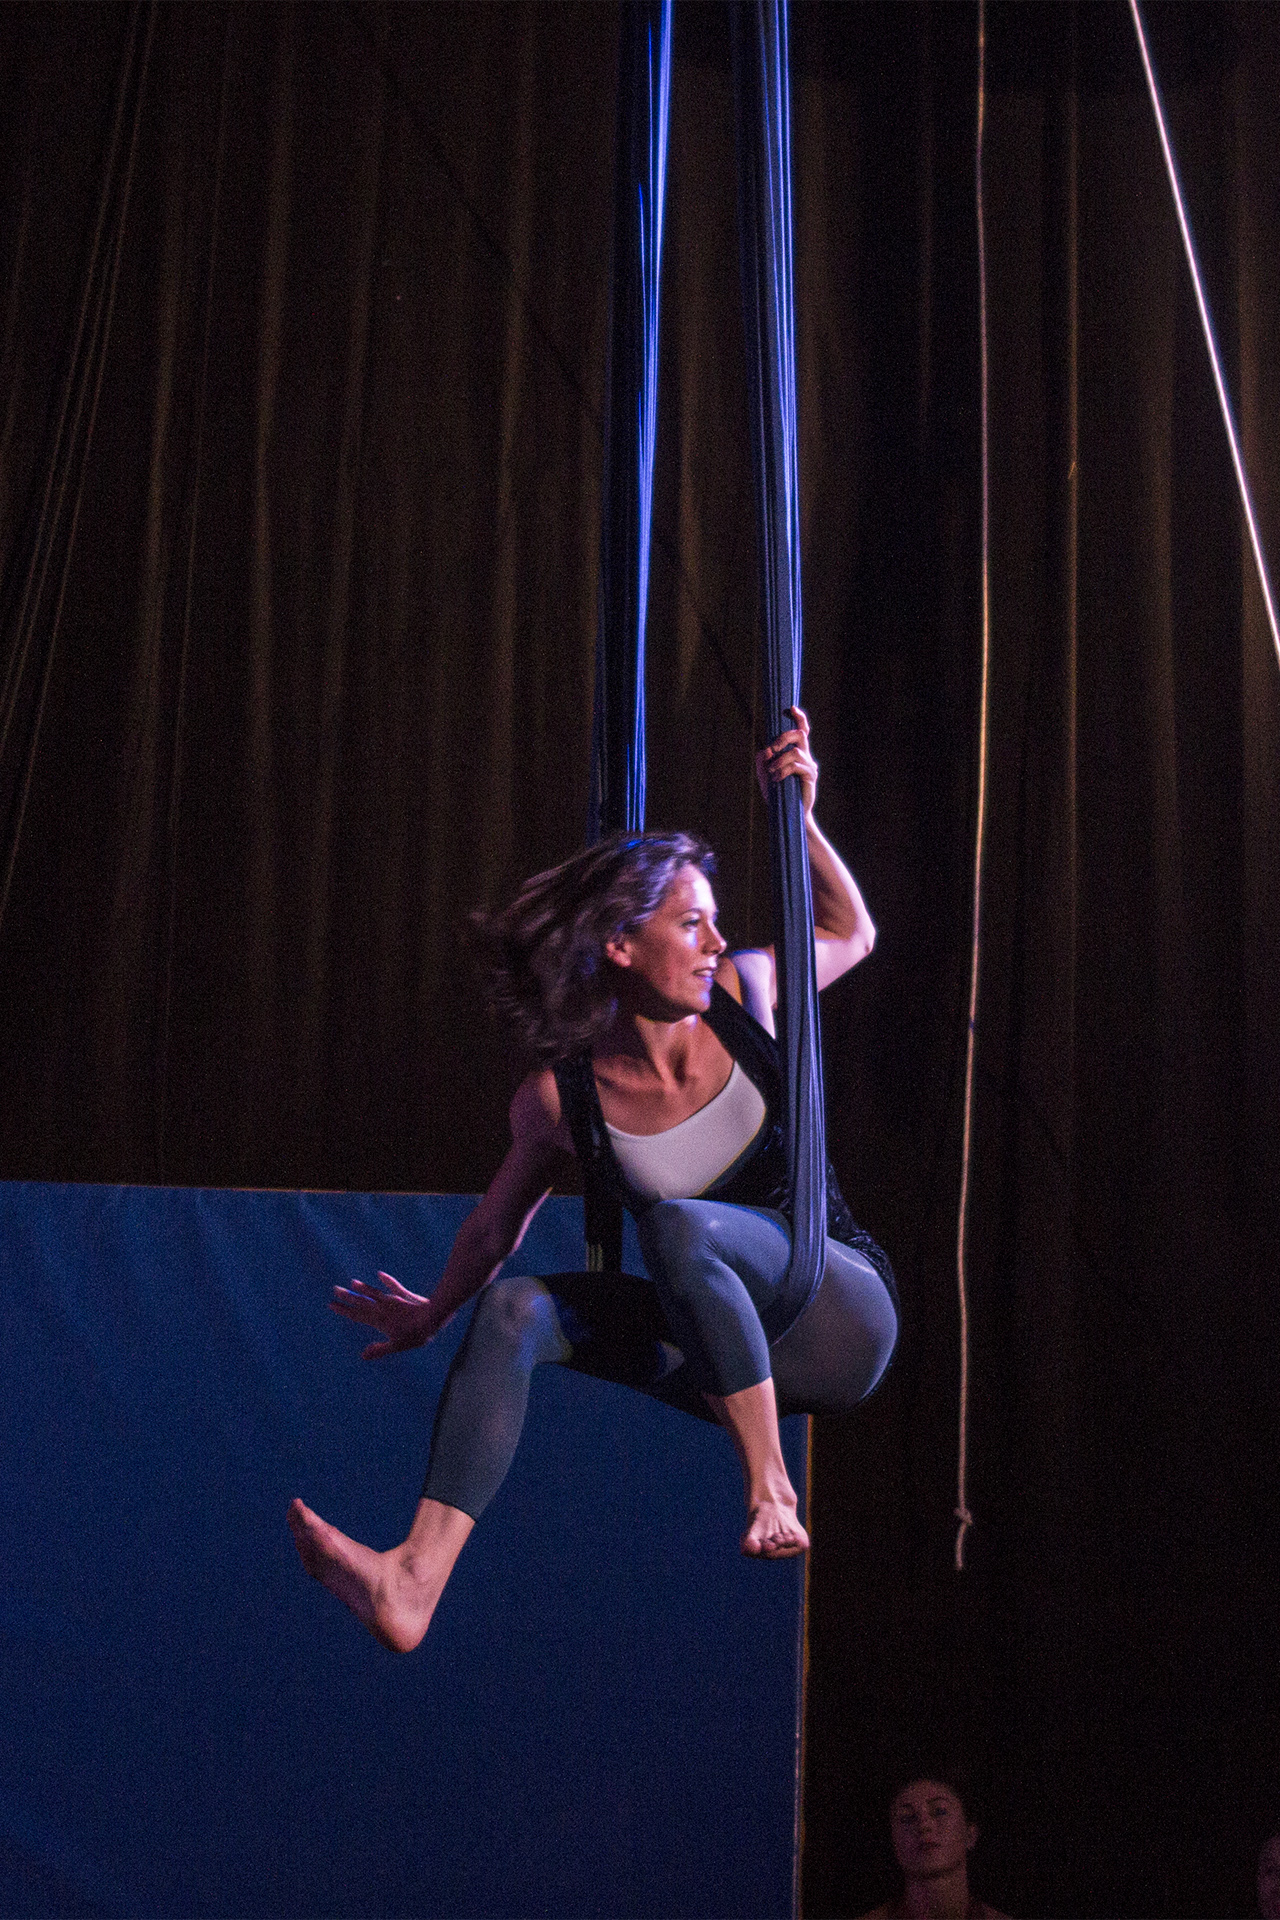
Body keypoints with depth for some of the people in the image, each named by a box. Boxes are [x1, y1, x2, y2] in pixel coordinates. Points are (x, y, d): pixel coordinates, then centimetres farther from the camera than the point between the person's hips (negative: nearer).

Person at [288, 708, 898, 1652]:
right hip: (724, 1349, 2)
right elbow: (498, 1224, 12)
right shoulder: (562, 1098, -6)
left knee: (679, 1227, -31)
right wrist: (434, 1316, 24)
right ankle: (416, 1583, -30)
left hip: (842, 1319, -2)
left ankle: (770, 1487, -20)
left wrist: (799, 816, 1)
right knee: (518, 1306, -19)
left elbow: (851, 933, 15)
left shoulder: (741, 997, -4)